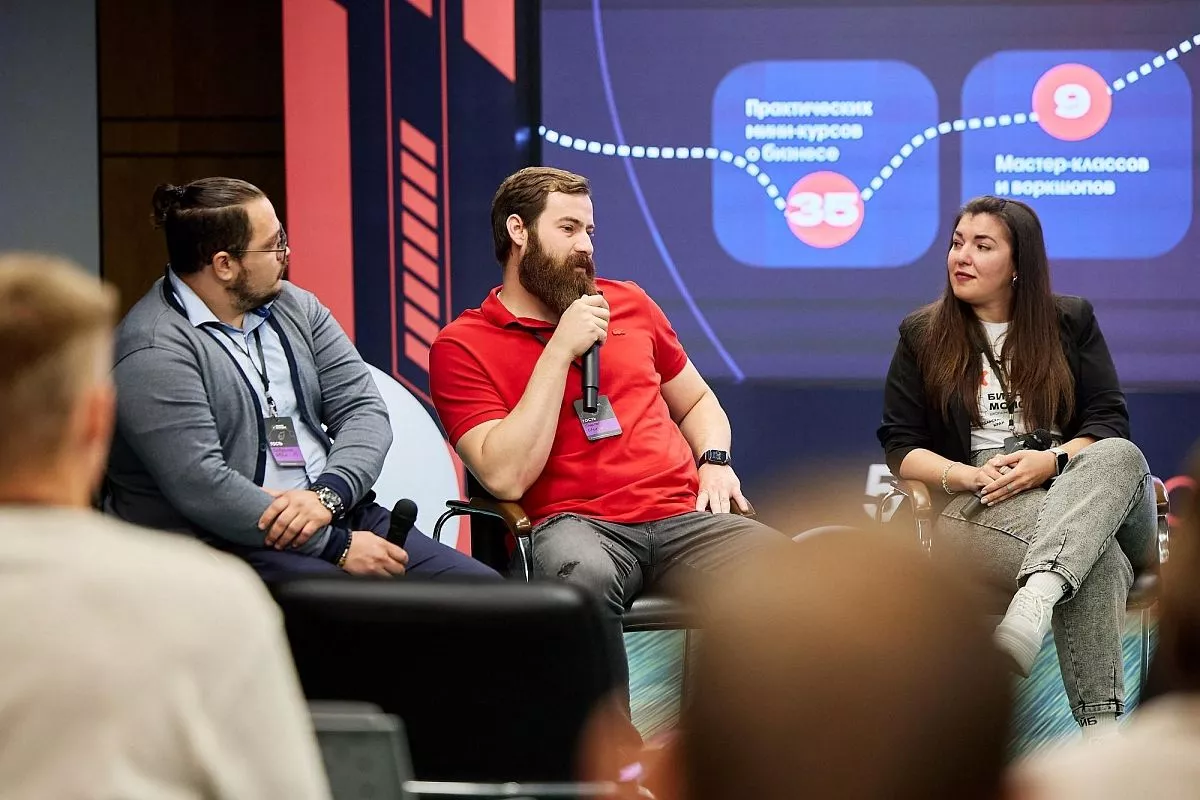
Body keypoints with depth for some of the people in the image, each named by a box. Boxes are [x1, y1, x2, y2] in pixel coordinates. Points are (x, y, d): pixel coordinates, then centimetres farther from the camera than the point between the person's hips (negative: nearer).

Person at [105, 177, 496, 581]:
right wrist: (339, 546, -18)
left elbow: (363, 408, 7)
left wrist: (328, 493, -14)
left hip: (337, 514, 8)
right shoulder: (155, 351, -12)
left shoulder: (294, 306, 13)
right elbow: (202, 488, -20)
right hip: (231, 545, -8)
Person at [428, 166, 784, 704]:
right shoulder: (463, 346, 6)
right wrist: (559, 352, -7)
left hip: (684, 516, 4)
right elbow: (505, 477, -8)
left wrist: (714, 460, 11)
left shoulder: (627, 303, 22)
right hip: (575, 524, -4)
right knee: (583, 575, -42)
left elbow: (696, 401, 34)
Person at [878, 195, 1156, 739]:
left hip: (1076, 485, 2)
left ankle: (1034, 603, -62)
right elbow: (901, 447, 8)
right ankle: (1100, 729, -52)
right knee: (1101, 560, -38)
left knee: (1121, 458, -39)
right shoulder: (922, 337, 14)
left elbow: (1110, 423, 7)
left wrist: (1052, 460, -15)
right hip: (978, 506, -2)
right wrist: (966, 475, -14)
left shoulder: (1071, 321, 16)